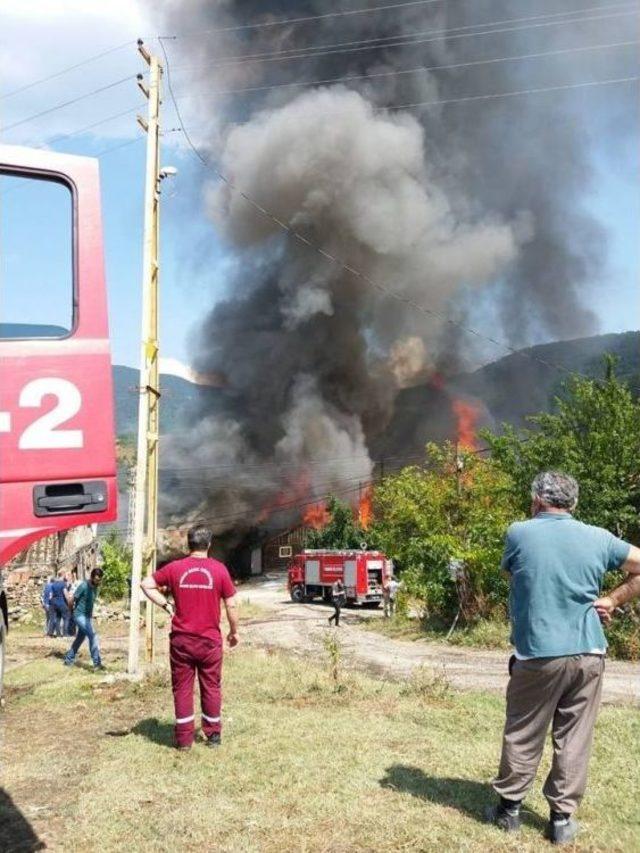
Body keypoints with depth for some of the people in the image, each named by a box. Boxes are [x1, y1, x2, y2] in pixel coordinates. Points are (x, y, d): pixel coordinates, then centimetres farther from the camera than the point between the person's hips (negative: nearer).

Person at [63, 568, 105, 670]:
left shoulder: (96, 587, 4)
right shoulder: (84, 586, -19)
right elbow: (71, 600, -12)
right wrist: (72, 610, 4)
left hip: (88, 616, 8)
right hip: (80, 615, -8)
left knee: (79, 638, 15)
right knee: (93, 636, -18)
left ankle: (68, 660, 30)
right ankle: (97, 663, -17)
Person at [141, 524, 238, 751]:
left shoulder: (175, 568, -3)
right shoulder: (219, 569, -6)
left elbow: (146, 584, 0)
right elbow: (231, 605, -3)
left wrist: (165, 605, 3)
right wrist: (234, 631, 10)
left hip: (181, 640, 1)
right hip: (210, 639, 0)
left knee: (182, 688, 10)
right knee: (211, 686, 13)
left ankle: (184, 737, 15)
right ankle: (213, 734, 22)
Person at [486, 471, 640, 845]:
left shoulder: (519, 533, -5)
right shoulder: (598, 538, 0)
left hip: (537, 654, -2)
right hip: (588, 653, 2)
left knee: (523, 735, 12)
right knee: (574, 739, 11)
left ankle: (510, 807, 25)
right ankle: (562, 818, 19)